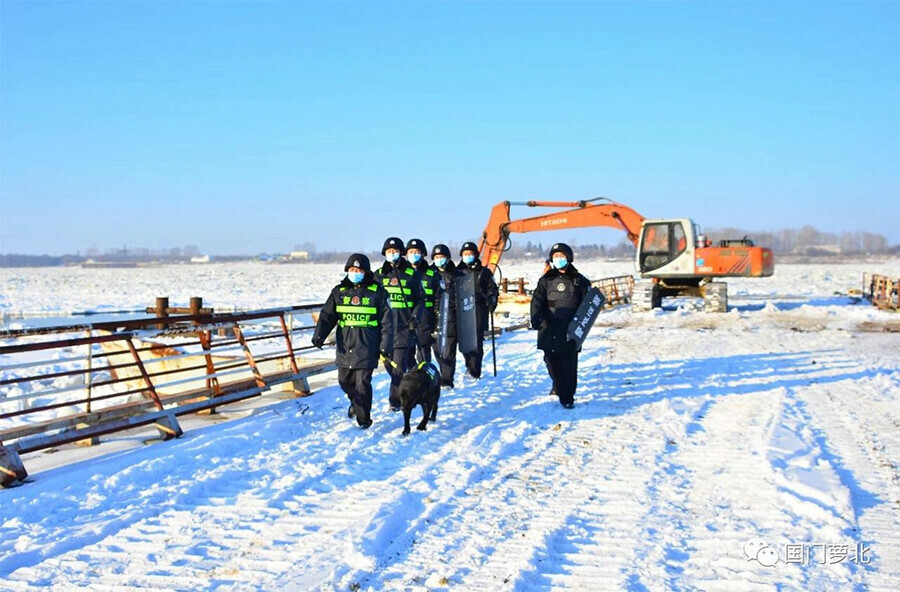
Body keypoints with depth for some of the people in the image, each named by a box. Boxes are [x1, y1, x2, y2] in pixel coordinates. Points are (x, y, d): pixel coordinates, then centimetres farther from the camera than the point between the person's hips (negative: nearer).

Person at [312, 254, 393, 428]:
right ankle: (355, 402, 41)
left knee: (362, 383, -5)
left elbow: (386, 320, -1)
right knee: (345, 381, 11)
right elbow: (327, 315, 7)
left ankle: (363, 418, 7)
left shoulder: (377, 292, -1)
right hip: (345, 347, 4)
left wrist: (386, 345, -6)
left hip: (366, 347, -4)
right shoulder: (339, 291, 8)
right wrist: (319, 335, -8)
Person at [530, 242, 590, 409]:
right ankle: (558, 386, 34)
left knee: (569, 365, -4)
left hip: (570, 331, -2)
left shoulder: (579, 280, 6)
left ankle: (567, 397, 3)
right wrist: (536, 319, -20)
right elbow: (537, 301, -2)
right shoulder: (546, 280, 8)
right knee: (552, 362, 9)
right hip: (549, 330, 2)